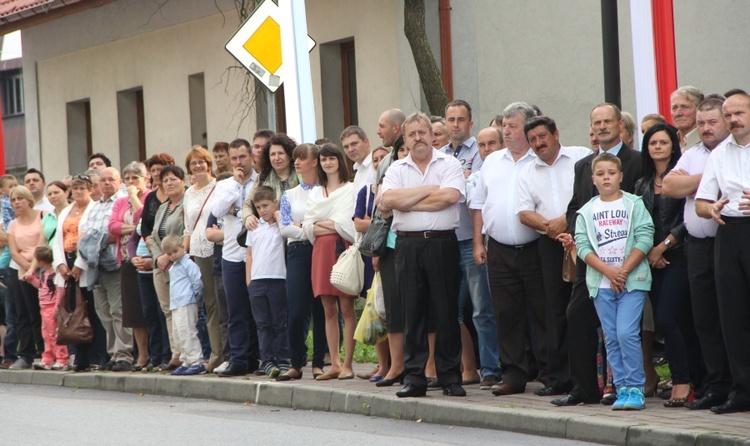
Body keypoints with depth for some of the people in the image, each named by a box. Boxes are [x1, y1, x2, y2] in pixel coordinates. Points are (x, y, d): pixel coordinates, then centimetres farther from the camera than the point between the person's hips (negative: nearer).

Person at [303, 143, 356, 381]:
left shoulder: (351, 190, 0)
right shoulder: (315, 193, 17)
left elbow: (351, 223, -9)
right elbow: (307, 227, 9)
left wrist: (324, 223, -1)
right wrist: (335, 226, -5)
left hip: (344, 248, -5)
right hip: (321, 251, 5)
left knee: (347, 308, -5)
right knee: (329, 310, 5)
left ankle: (347, 364, -4)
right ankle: (334, 364, 8)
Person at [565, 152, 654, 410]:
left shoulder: (634, 205, 2)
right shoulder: (586, 211, 9)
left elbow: (645, 239, -6)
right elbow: (583, 246, 0)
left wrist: (623, 270, -13)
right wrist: (608, 271, -13)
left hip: (632, 280, -3)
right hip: (601, 283, 3)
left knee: (626, 333, -14)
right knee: (611, 338, 4)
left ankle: (635, 388, -7)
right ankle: (622, 388, 9)